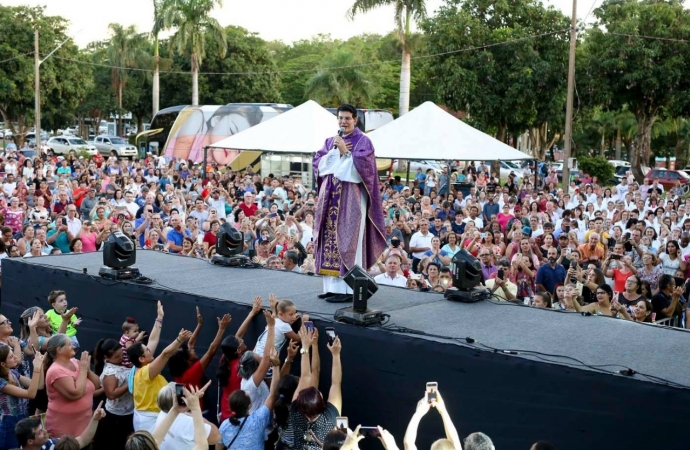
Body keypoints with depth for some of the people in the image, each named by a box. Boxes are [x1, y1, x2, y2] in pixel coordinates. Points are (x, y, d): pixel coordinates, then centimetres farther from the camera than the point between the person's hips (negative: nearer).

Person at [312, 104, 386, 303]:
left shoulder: (363, 141, -1)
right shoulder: (330, 141, 17)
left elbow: (362, 167, -13)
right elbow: (318, 163, 6)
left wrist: (345, 152, -16)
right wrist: (335, 151, -5)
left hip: (351, 199, -6)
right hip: (331, 198, 6)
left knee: (347, 241, -8)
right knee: (330, 240, 5)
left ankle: (348, 288, -6)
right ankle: (332, 286, 11)